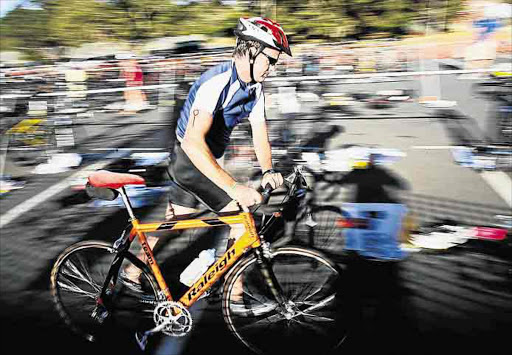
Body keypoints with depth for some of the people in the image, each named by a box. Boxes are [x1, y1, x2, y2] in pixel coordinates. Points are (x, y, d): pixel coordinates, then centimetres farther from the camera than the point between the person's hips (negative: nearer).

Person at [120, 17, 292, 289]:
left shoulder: (255, 89, 0)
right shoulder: (217, 82, -29)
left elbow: (260, 134, -2)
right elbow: (193, 142, -39)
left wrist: (267, 171, -21)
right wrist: (234, 188, -45)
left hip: (207, 160, 9)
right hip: (190, 158, -9)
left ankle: (133, 272, 38)